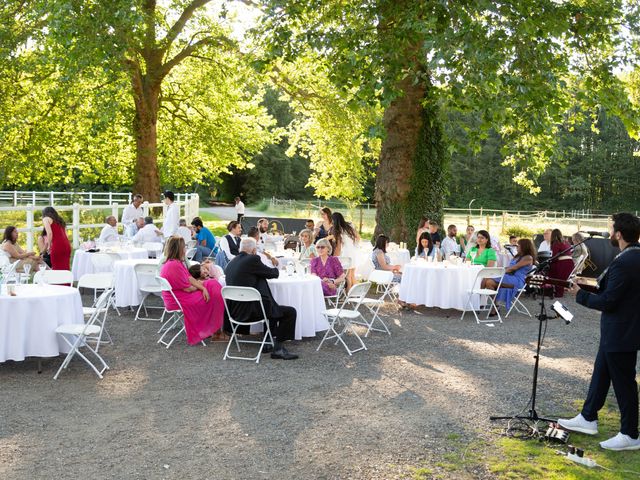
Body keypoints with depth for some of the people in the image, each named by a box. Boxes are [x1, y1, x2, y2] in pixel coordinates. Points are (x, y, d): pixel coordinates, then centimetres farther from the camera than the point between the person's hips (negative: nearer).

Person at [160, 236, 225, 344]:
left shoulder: (175, 262, 7)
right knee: (213, 295, 2)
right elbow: (187, 288, -22)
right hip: (179, 302, -10)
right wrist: (200, 287, -1)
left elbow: (189, 278, 7)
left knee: (213, 284, 8)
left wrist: (202, 287, -6)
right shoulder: (174, 265, -26)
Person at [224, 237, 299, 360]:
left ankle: (268, 344, 34)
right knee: (290, 312, -1)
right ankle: (278, 348, 3)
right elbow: (273, 273, 0)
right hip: (250, 310, -9)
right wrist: (276, 269, 23)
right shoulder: (252, 259, -12)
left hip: (235, 310, 9)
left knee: (274, 308, 32)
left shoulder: (231, 263, 12)